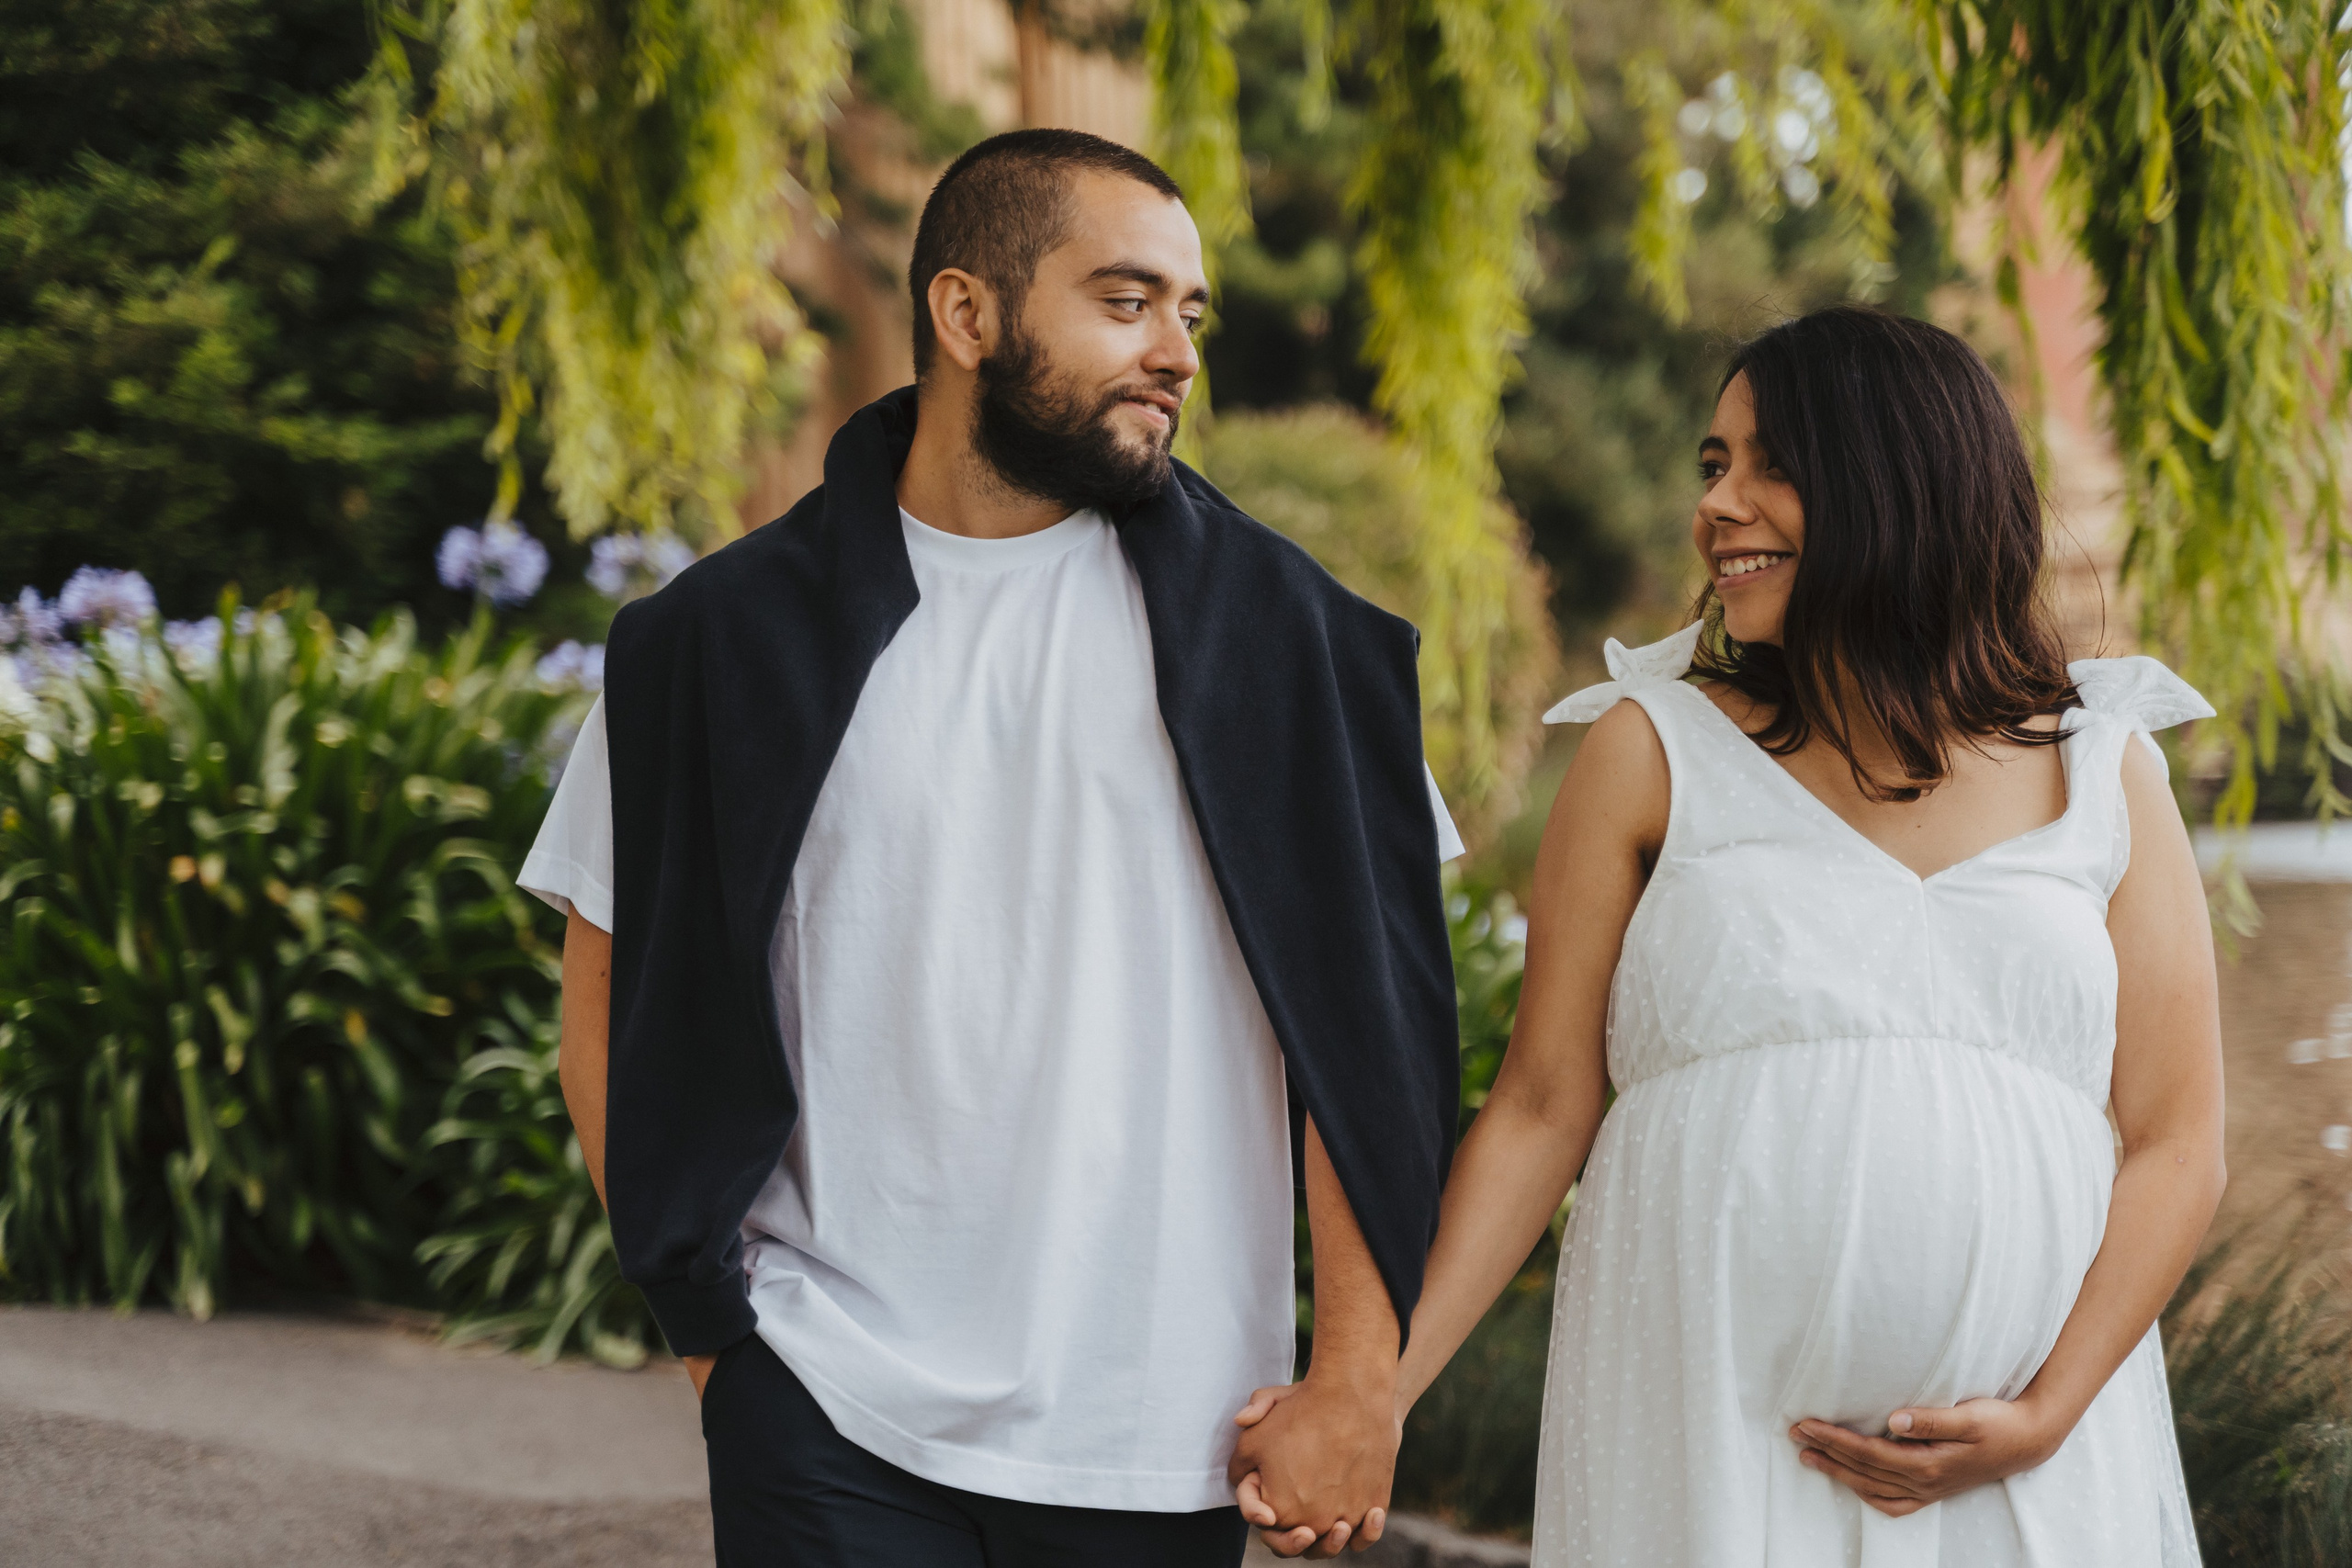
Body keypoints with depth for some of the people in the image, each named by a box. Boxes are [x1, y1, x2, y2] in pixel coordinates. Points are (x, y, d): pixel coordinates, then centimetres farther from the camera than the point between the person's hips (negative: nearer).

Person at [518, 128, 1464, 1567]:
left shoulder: (1264, 625, 1)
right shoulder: (738, 636, 2)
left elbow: (1359, 1013, -2)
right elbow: (617, 998, 8)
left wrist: (1356, 1376, -6)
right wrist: (714, 1318, 2)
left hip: (1155, 1435, 1)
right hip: (827, 1414, 0)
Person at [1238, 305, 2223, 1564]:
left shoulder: (2102, 773, 7)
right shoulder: (1650, 752, 5)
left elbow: (2176, 1144, 5)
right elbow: (1539, 1108, 3)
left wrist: (2045, 1415, -7)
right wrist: (1372, 1394, -7)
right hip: (1698, 1451, -1)